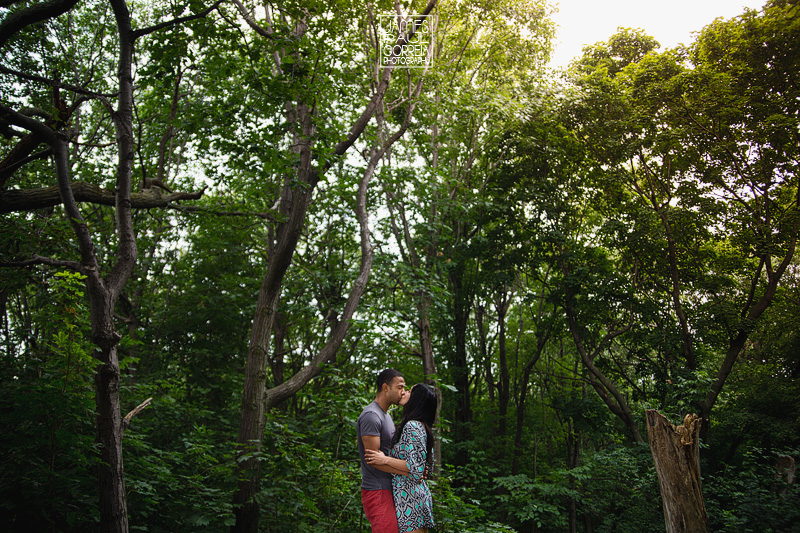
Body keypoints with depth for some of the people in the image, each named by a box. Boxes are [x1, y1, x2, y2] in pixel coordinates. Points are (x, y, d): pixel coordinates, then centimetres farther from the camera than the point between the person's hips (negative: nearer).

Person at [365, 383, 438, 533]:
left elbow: (416, 467, -21)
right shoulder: (421, 426, 14)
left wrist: (385, 460, -15)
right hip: (421, 494, 10)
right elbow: (429, 466, 19)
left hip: (410, 497, -10)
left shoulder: (412, 426, -15)